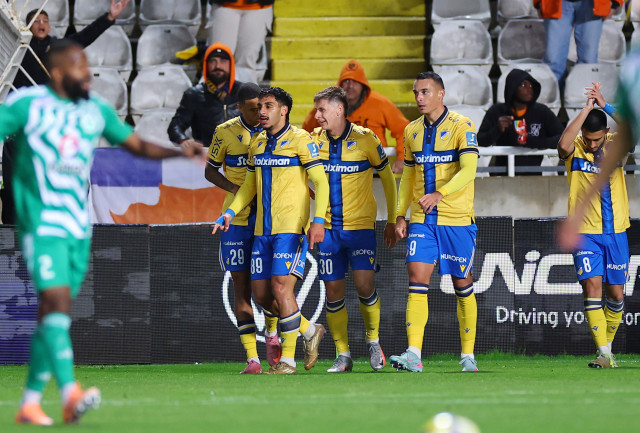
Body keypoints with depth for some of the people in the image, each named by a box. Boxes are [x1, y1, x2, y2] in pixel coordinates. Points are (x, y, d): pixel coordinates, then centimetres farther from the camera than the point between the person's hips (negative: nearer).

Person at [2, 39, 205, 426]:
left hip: (79, 227, 6)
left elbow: (137, 144, 16)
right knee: (57, 300, -20)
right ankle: (71, 394, -31)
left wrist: (180, 151, 1)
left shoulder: (97, 111, 12)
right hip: (42, 224, -6)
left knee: (54, 314, 6)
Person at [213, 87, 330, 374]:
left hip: (292, 227, -7)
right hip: (263, 229, 7)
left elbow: (321, 182, -10)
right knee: (261, 292, 4)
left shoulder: (300, 140, -6)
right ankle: (309, 331, 24)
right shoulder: (257, 143, 14)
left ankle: (287, 360, -7)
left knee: (281, 288, -14)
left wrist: (318, 221, -21)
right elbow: (249, 185, 24)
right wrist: (230, 213, 10)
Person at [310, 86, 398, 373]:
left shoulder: (365, 139, -6)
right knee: (333, 290, 0)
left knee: (363, 284, -13)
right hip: (328, 228, 3)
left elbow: (387, 178, 4)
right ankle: (343, 356, 8)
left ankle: (373, 341, 10)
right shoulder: (314, 140, 2)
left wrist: (392, 221, 4)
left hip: (361, 225, -3)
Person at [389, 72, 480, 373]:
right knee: (417, 279, -11)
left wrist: (439, 194, -31)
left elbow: (468, 170, -18)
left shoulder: (461, 127, -7)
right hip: (422, 221, 4)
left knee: (462, 285, 4)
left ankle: (468, 356, 15)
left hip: (457, 219, -4)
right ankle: (413, 354, -17)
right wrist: (401, 215, 10)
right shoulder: (412, 131, 11)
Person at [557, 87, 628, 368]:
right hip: (585, 232, -3)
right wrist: (587, 109, -25)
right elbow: (564, 144, -29)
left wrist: (605, 106, -23)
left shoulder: (615, 146, 1)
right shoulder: (574, 150, -5)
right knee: (592, 285, -16)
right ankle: (604, 354, -17)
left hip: (616, 232, 3)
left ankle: (608, 343, 26)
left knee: (616, 293, 5)